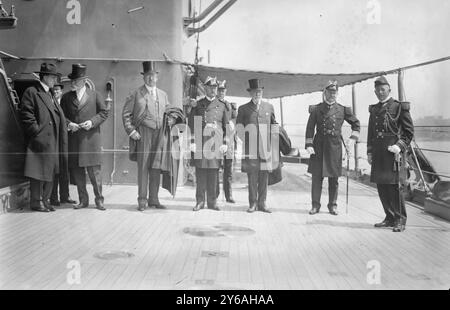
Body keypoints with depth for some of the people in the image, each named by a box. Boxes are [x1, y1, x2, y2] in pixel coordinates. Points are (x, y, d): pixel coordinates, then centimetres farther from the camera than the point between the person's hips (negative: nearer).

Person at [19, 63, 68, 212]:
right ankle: (36, 202, 4)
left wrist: (68, 124, 8)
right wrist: (37, 132, -15)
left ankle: (45, 200, 17)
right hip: (39, 141, -8)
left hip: (52, 142, 8)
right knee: (38, 172, -4)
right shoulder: (31, 92, -4)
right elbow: (26, 115, -12)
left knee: (50, 172, 9)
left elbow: (58, 117, 23)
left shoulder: (50, 95, 21)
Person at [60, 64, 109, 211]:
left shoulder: (95, 95, 7)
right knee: (77, 170, 5)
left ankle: (99, 199, 7)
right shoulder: (66, 97, 12)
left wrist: (92, 122, -8)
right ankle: (83, 200, 15)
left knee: (94, 170, -4)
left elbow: (104, 112, 6)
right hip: (73, 139, 3)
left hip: (91, 137, -3)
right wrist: (69, 124, -7)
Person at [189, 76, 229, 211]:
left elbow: (226, 126, 13)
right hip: (200, 142, -1)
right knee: (200, 172, -2)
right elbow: (191, 123, 7)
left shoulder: (222, 105, 13)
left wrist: (224, 143, 4)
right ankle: (200, 201, 5)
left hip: (216, 141, 1)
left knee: (213, 172, 1)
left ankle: (212, 201, 7)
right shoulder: (198, 104, 10)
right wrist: (193, 142, -2)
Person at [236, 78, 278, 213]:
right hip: (250, 149, -2)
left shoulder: (269, 107, 13)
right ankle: (253, 203, 6)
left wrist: (273, 145, 13)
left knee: (264, 176, 2)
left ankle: (262, 203, 9)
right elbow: (238, 128, 9)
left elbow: (274, 125, 19)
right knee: (252, 176, -2)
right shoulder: (243, 109, 8)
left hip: (265, 147, 2)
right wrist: (246, 140, -3)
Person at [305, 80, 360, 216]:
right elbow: (310, 128, 1)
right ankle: (315, 205, 10)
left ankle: (333, 205, 17)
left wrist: (352, 139, 5)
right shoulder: (316, 109, 3)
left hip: (335, 146, 1)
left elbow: (356, 123, 15)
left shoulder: (342, 109, 5)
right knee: (316, 177, 1)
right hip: (318, 146, -1)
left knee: (334, 178, 6)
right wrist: (309, 145, -7)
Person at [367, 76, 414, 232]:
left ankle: (400, 220, 3)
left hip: (393, 152, -6)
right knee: (381, 186, 8)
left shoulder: (399, 107, -1)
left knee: (394, 186, -6)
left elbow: (409, 131, -2)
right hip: (378, 154, 6)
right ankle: (390, 218, 20)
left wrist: (400, 146, -14)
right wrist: (369, 152, 14)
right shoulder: (374, 109, 16)